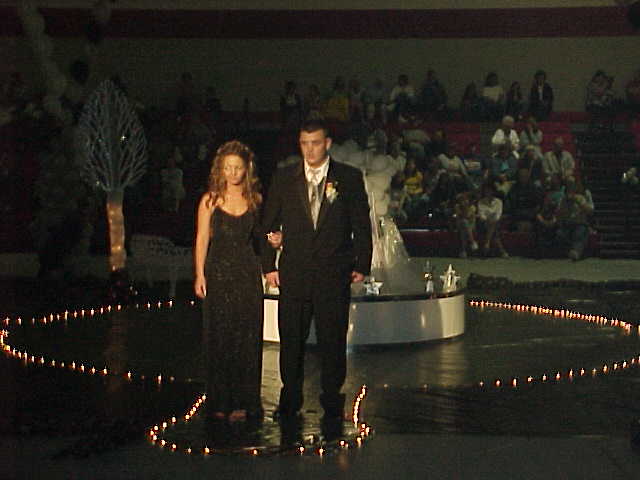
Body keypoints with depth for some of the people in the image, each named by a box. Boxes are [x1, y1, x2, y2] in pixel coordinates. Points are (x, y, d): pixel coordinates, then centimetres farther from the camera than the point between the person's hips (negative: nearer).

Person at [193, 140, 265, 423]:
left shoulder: (254, 199, 8)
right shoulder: (210, 200, 2)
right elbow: (202, 239, 0)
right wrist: (200, 274, -8)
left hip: (248, 273, 1)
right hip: (218, 272, -1)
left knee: (247, 339, 1)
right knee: (219, 338, 1)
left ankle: (244, 402, 10)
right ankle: (220, 402, 10)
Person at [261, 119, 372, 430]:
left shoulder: (349, 178, 2)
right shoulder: (284, 179, 6)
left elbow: (362, 225, 4)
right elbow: (269, 224, 9)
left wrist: (361, 265, 0)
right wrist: (269, 265, 3)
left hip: (334, 275, -1)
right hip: (294, 274, 2)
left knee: (333, 341, 3)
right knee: (291, 339, 8)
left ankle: (332, 403, 16)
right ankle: (290, 401, 22)